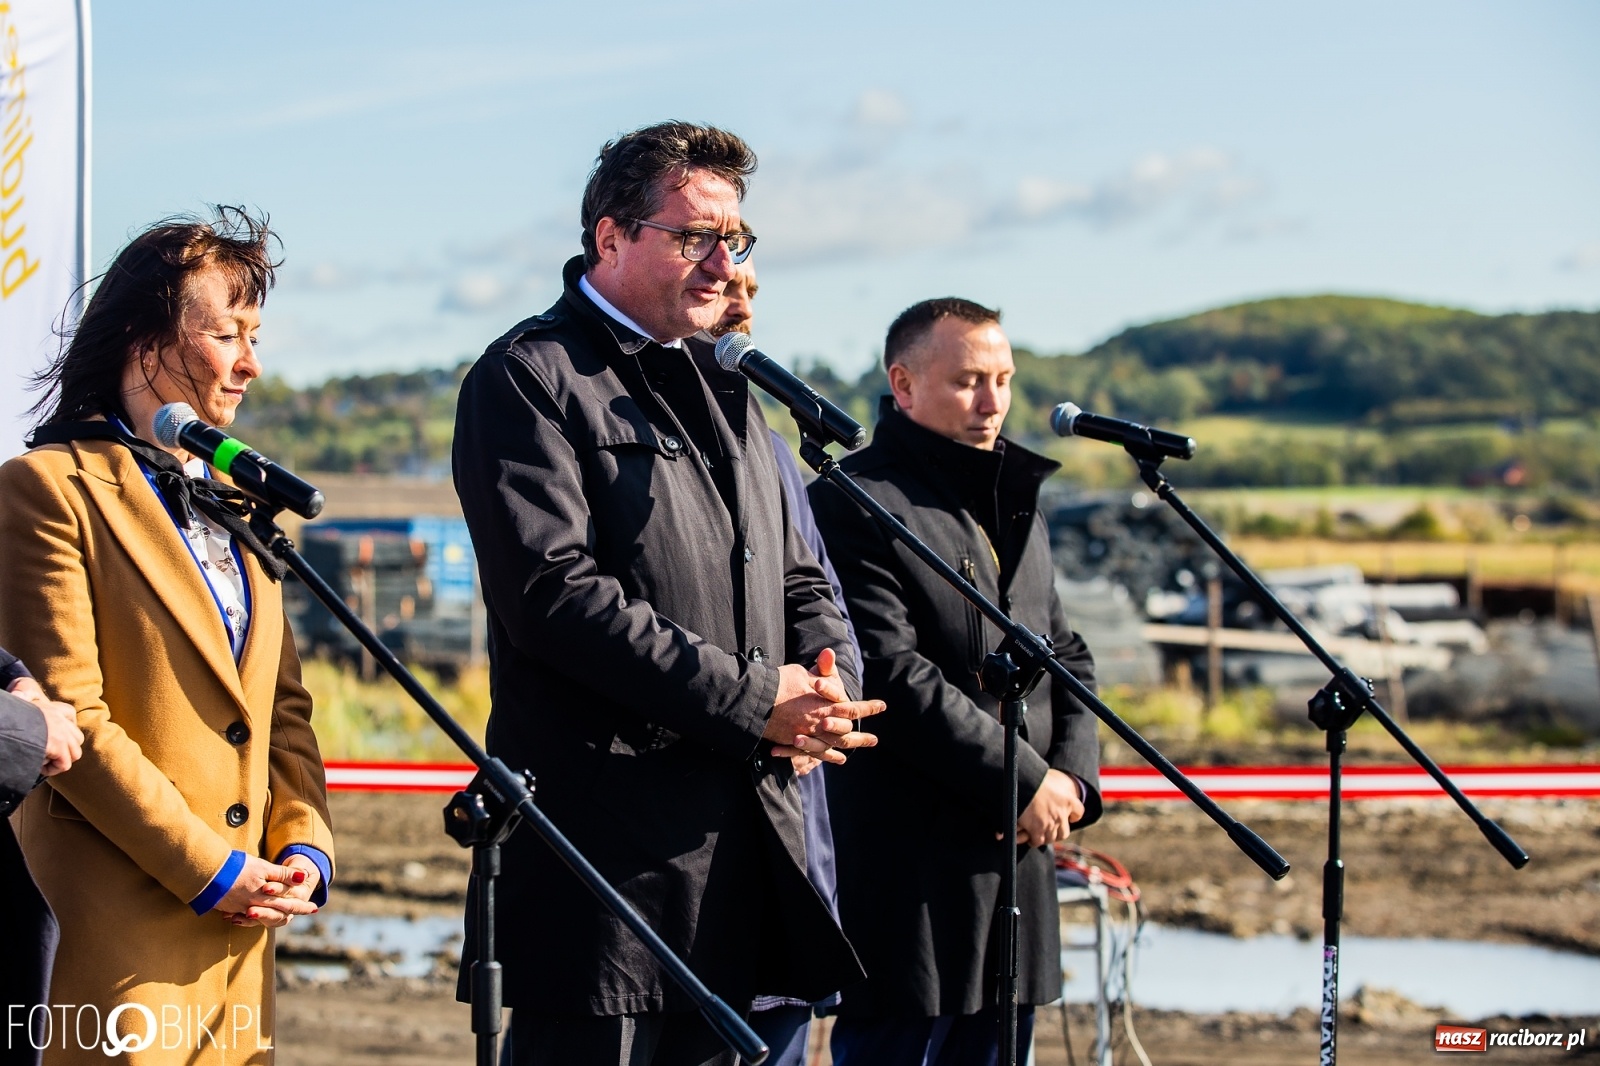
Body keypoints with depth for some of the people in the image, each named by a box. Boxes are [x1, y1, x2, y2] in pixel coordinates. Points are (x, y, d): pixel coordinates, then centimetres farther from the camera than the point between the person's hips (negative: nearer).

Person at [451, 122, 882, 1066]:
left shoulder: (724, 393, 22)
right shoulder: (529, 377, -5)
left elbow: (799, 580, 24)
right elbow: (556, 592, -17)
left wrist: (825, 690, 0)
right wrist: (752, 700, -16)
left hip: (742, 836, 8)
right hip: (608, 836, -8)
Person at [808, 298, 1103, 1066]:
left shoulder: (1016, 506, 19)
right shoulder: (853, 503, -9)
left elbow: (1067, 656, 21)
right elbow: (893, 676, -17)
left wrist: (1073, 777, 2)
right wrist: (1024, 781, -14)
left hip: (1018, 856, 8)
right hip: (908, 874, -8)